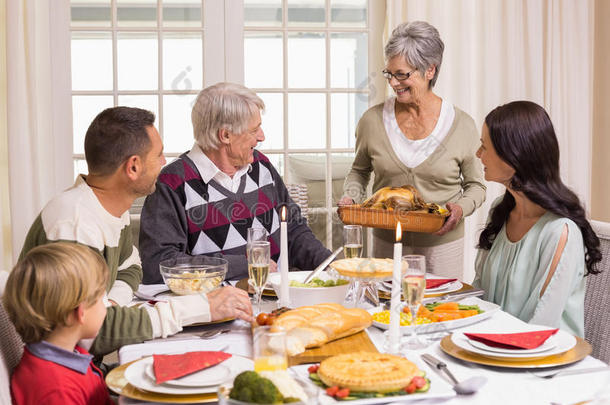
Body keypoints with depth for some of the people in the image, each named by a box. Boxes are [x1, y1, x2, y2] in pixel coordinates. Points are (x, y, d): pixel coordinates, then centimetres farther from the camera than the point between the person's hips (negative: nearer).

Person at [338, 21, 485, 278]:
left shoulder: (462, 125, -7)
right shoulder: (372, 120, -3)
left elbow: (475, 185, 4)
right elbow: (359, 171, 13)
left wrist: (461, 207, -15)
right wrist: (350, 197, -6)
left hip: (442, 245, -1)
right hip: (387, 244, 1)